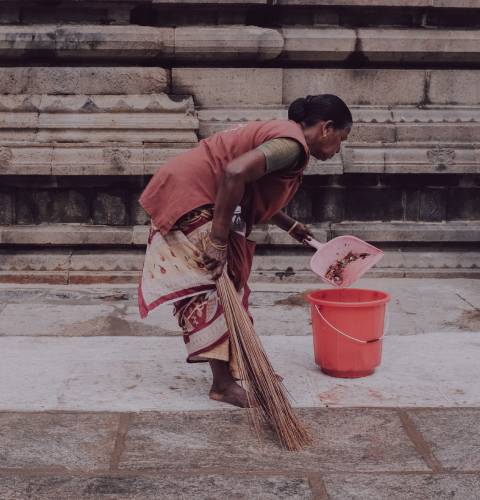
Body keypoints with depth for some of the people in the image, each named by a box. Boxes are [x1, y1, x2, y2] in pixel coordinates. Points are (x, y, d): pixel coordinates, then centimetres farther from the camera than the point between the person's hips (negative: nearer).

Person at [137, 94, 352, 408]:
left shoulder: (282, 134, 15)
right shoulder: (293, 144, -16)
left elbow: (256, 193, 29)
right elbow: (235, 173, -32)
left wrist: (290, 226, 40)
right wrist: (219, 238, -28)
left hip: (196, 195, 11)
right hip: (189, 197, -11)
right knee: (215, 284, -7)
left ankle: (237, 368, 24)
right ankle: (223, 384, -2)